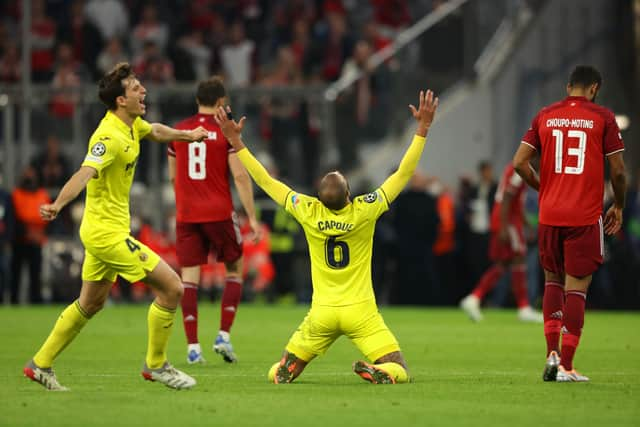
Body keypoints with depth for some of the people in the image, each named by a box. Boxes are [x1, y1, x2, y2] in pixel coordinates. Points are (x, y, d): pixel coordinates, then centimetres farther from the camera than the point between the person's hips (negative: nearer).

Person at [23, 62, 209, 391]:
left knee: (90, 304, 20)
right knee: (171, 288, -8)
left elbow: (154, 131, 29)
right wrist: (58, 204, -56)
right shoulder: (110, 137, -25)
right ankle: (155, 365, 7)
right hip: (108, 233, -10)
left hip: (101, 231, 10)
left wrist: (187, 135, 43)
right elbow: (85, 174, -40)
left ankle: (41, 364, 28)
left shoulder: (131, 124, 4)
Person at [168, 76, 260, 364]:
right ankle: (224, 335, 3)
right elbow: (240, 175, -11)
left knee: (189, 278, 2)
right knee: (235, 270, 14)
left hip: (186, 215, 3)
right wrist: (251, 216, -7)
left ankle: (192, 346, -4)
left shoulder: (178, 131, 8)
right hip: (219, 213, -3)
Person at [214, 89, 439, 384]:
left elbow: (265, 180, 0)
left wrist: (235, 141, 6)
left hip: (322, 312, 2)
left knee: (279, 372, 17)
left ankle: (285, 370, -19)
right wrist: (423, 128, -4)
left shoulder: (309, 213, -8)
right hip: (360, 311, -2)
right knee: (399, 371, 0)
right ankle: (374, 371, -33)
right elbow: (404, 174, -7)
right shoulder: (364, 212, -13)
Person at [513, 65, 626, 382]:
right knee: (576, 287, 0)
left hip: (549, 214, 3)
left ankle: (552, 353, 7)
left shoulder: (545, 116, 7)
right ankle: (565, 366, -2)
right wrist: (618, 207, 12)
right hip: (586, 216, -3)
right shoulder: (602, 118, -2)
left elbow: (519, 162, 2)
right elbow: (618, 171, -3)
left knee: (553, 281, 19)